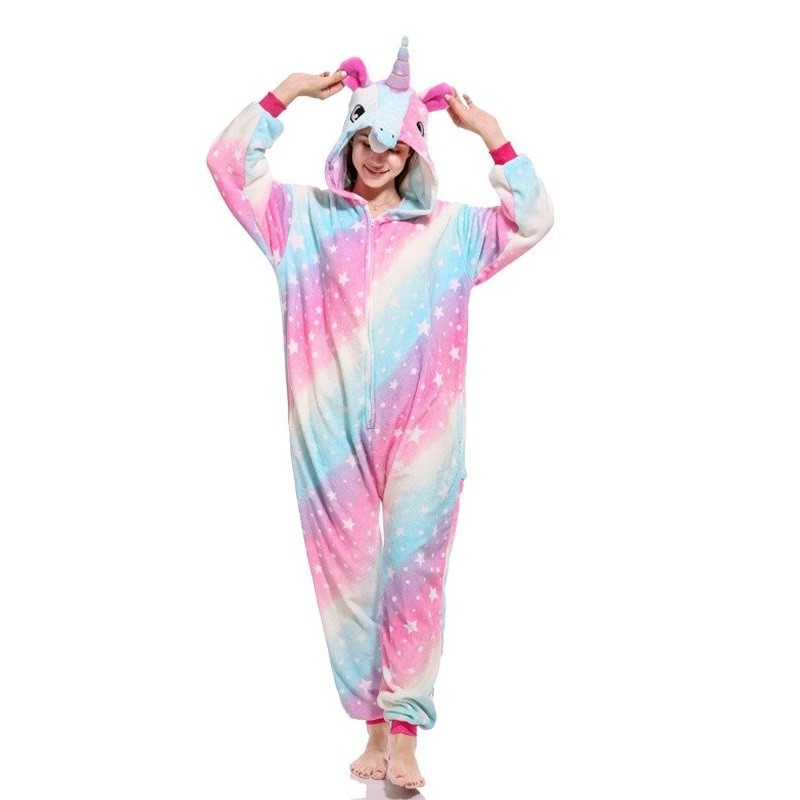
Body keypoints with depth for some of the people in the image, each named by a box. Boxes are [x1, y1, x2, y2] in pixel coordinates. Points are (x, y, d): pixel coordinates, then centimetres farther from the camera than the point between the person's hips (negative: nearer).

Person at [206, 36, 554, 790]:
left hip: (420, 426, 0)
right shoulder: (306, 216, 12)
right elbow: (229, 163, 9)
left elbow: (534, 219, 8)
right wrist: (283, 96, 3)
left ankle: (404, 735, 0)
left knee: (414, 571, -4)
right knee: (347, 571, 3)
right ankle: (374, 728, 13)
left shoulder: (450, 228, 11)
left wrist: (492, 137, 1)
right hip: (332, 429, 1)